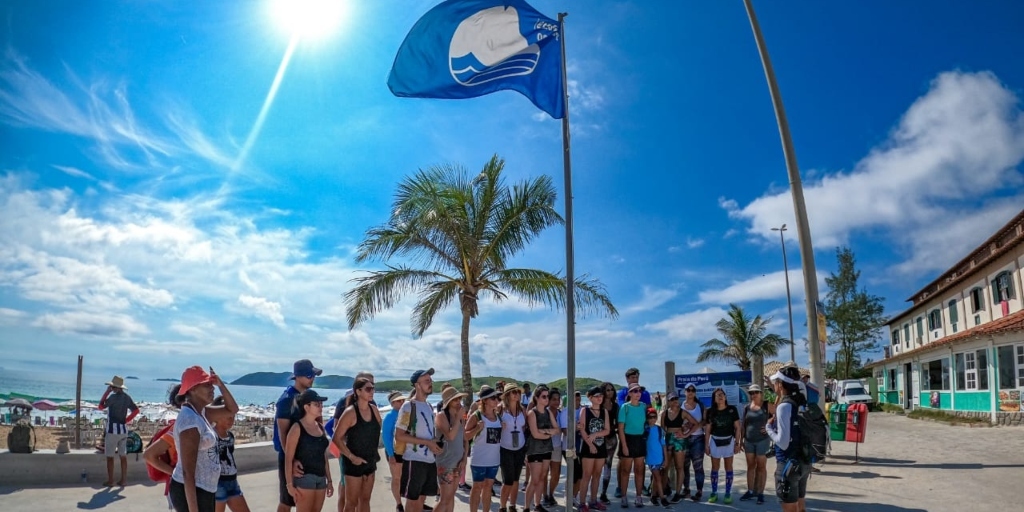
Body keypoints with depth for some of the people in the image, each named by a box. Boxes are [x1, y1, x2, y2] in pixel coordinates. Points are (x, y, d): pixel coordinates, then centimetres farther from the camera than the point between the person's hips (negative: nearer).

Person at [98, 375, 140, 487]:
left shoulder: (113, 396, -13)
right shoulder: (127, 397, 7)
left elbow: (101, 407, -3)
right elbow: (136, 410, 10)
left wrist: (106, 392, 0)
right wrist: (127, 420, 11)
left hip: (113, 429, -6)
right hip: (123, 429, 6)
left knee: (110, 456, 2)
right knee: (123, 456, 8)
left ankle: (110, 481, 5)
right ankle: (123, 480, 11)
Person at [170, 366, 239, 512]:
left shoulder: (200, 413, 6)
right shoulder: (190, 419, -22)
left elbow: (232, 410, 19)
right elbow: (188, 472, -24)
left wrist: (220, 384, 3)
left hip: (204, 490, 10)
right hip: (191, 492, -10)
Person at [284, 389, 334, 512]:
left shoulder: (321, 427, 11)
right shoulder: (297, 428, -9)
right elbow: (288, 458, -11)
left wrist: (329, 480, 16)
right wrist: (289, 484, -14)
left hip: (321, 478, 7)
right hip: (304, 477, -7)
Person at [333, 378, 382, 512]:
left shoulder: (374, 410, 3)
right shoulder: (350, 412, -16)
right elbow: (336, 438, -17)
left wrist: (374, 452, 11)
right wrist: (351, 456, -19)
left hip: (370, 461, 6)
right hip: (354, 462, -6)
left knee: (365, 500, 14)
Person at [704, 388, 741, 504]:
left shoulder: (732, 409, -5)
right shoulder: (711, 411, -2)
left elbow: (737, 427, -2)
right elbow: (708, 430, 2)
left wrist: (737, 443, -7)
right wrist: (706, 445, -1)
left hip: (729, 440, -1)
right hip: (715, 441, 1)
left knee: (728, 467, 7)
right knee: (715, 467, 8)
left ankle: (728, 493, 15)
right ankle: (714, 493, 15)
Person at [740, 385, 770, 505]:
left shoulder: (767, 405, -6)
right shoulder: (747, 407, 5)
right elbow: (743, 425, 9)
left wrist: (769, 427, -14)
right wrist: (741, 440, 8)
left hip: (762, 440, -4)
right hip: (749, 441, 4)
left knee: (761, 467, 3)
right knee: (750, 466, 11)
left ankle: (760, 493, 10)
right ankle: (750, 491, 20)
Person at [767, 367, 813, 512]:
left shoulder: (785, 406, -18)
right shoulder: (802, 403, 6)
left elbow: (783, 443, -21)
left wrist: (769, 427, -6)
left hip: (789, 464, -8)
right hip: (804, 462, 8)